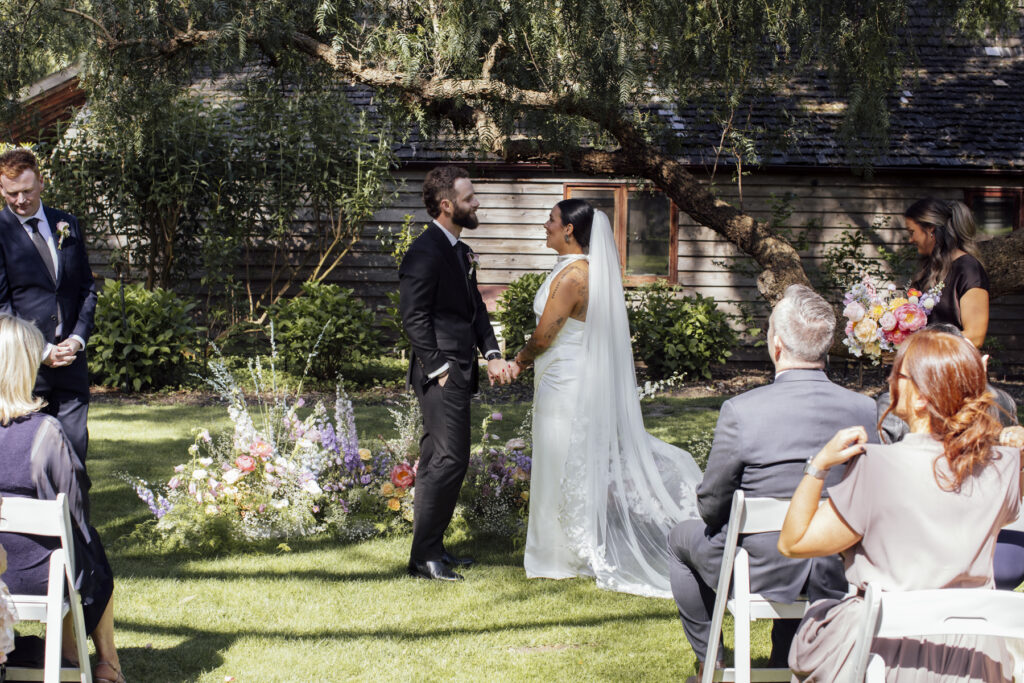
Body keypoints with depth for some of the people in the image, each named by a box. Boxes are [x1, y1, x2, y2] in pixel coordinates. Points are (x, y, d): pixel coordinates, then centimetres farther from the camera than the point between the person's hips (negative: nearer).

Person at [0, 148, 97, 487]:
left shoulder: (67, 225, 12)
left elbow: (87, 287, 15)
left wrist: (78, 338, 0)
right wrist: (40, 350, -12)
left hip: (71, 356, 4)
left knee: (75, 445, 2)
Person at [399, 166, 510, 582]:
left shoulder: (461, 252, 17)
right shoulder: (425, 252, -13)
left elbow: (475, 308, 20)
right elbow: (414, 318, -16)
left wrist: (491, 354, 6)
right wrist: (439, 370, -16)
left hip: (458, 374, 10)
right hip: (440, 375, -10)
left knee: (437, 462, 13)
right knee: (451, 459, -12)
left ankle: (431, 548, 20)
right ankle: (424, 557, -7)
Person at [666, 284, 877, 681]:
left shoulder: (740, 411, -23)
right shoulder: (865, 410, -12)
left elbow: (711, 506, -11)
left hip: (758, 574, -3)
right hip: (836, 579, 3)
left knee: (683, 537, 28)